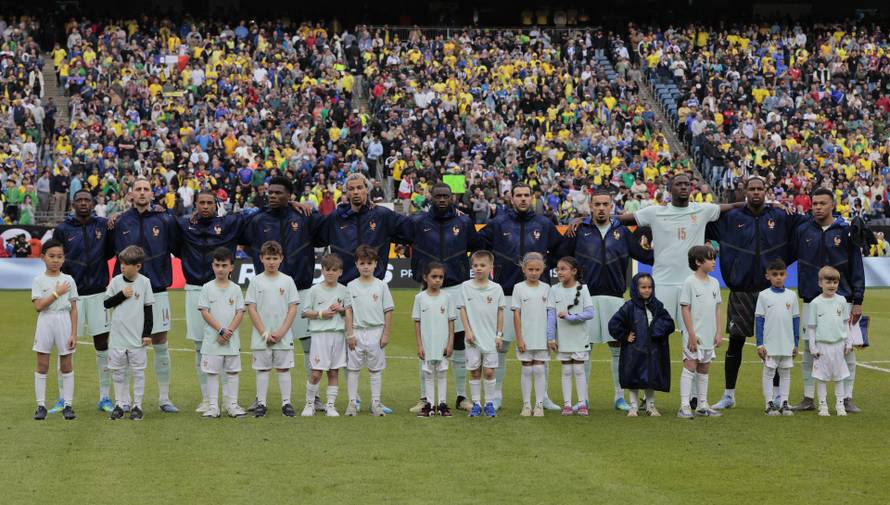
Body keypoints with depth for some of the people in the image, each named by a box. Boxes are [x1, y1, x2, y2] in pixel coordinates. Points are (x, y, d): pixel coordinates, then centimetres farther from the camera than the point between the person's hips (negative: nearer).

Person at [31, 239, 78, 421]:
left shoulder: (68, 280, 3)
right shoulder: (39, 280, 0)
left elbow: (73, 309, 2)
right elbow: (38, 306, -12)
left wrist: (74, 334, -3)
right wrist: (57, 293, -14)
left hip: (64, 322, 1)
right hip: (45, 322, -1)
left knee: (66, 365, 5)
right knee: (42, 365, 2)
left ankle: (68, 404, 10)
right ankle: (41, 405, 7)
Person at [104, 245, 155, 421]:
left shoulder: (144, 282, -4)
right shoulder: (116, 281, 0)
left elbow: (149, 309, 0)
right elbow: (106, 303, 4)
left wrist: (147, 333, -3)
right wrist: (122, 295, -12)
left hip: (137, 337, -2)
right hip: (117, 336, 2)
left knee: (138, 372, 4)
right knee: (118, 372, 8)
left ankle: (137, 405, 11)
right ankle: (120, 404, 17)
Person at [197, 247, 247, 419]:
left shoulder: (235, 289, 5)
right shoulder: (207, 288, 0)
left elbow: (240, 312, 0)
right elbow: (205, 312, -6)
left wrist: (229, 331, -13)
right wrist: (221, 330, -15)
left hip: (232, 339, 2)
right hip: (212, 338, -2)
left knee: (232, 371, 5)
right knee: (212, 372, 1)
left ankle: (232, 405, 12)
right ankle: (213, 406, 5)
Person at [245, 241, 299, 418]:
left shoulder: (287, 281, 4)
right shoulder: (256, 281, 2)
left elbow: (292, 309, 1)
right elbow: (251, 309, -1)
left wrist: (281, 332, -9)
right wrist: (264, 333, -9)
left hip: (283, 336, 0)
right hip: (261, 336, 0)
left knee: (284, 368, 3)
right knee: (262, 369, 3)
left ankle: (286, 403, 7)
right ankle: (261, 403, 7)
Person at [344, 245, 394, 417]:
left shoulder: (381, 286, 3)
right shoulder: (351, 286, 4)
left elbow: (388, 311, 4)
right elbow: (348, 311, 2)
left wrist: (386, 334, -2)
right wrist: (350, 334, -5)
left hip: (376, 331, 0)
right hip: (356, 332, 0)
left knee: (376, 368, 4)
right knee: (353, 367, 1)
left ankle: (376, 403, 9)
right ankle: (352, 403, 6)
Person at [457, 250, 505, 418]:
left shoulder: (496, 288, 1)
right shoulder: (466, 287, 0)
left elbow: (500, 312, 5)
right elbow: (462, 309, 2)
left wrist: (499, 334, 2)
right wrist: (467, 331, -6)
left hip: (491, 337, 0)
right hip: (473, 337, 0)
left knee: (489, 371, 0)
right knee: (474, 371, 5)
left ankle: (489, 403, 9)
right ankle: (476, 404, 12)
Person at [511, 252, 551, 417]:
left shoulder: (546, 288, 5)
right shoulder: (519, 288, 0)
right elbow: (516, 314, -2)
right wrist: (519, 338, -7)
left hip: (542, 336, 1)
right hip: (525, 336, -1)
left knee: (539, 369, 2)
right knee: (527, 369, 4)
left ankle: (539, 405, 6)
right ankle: (526, 405, 10)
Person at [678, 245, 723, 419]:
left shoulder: (714, 283, 10)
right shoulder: (690, 282, -9)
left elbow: (717, 309, 14)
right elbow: (685, 309, -11)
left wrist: (719, 332, 7)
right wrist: (691, 334, -15)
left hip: (709, 335, 7)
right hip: (694, 335, -7)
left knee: (704, 369, 12)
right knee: (690, 366, -9)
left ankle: (702, 405, 19)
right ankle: (684, 406, -10)